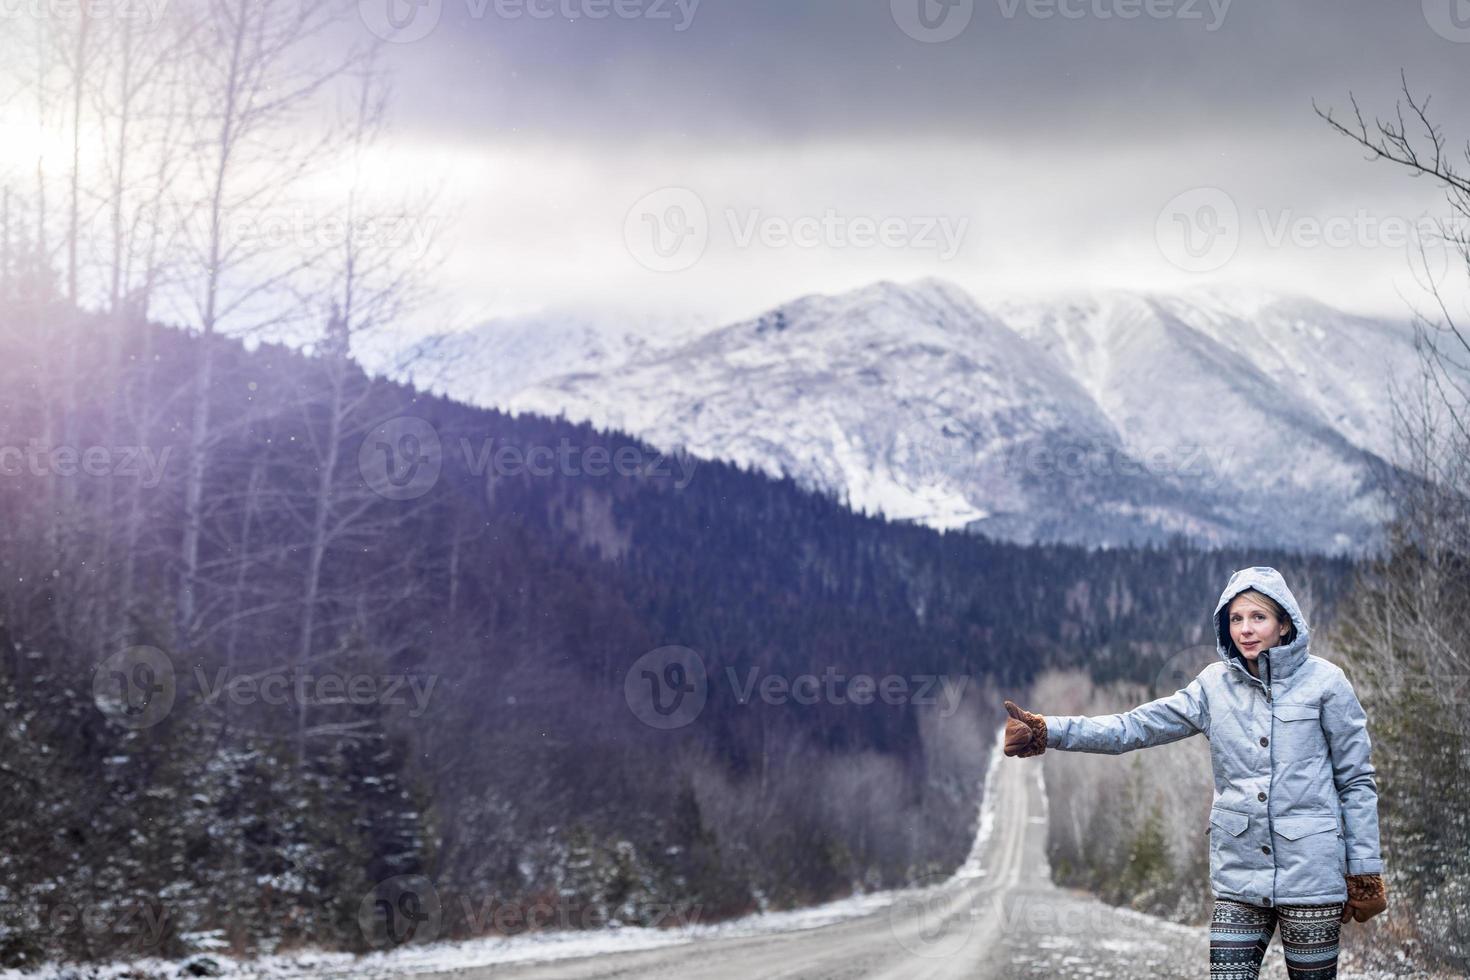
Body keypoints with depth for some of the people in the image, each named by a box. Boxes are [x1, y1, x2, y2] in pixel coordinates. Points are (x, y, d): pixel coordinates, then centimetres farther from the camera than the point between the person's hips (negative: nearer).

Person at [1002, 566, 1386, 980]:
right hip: (1239, 875, 3)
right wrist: (1047, 732, -12)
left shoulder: (1324, 681, -4)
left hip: (1311, 873, -3)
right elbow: (1136, 726, -1)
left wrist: (1364, 872, -2)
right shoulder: (1215, 684, 5)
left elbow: (1356, 782, 0)